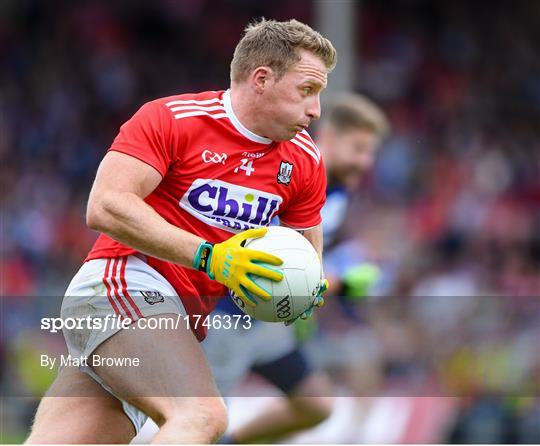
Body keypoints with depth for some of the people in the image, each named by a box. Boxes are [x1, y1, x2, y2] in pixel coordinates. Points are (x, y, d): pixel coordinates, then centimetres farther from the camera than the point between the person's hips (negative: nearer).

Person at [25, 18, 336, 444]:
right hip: (119, 285, -7)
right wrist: (209, 257, -22)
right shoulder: (171, 118, -8)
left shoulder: (305, 161, 11)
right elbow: (105, 207, -16)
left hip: (183, 321, 7)